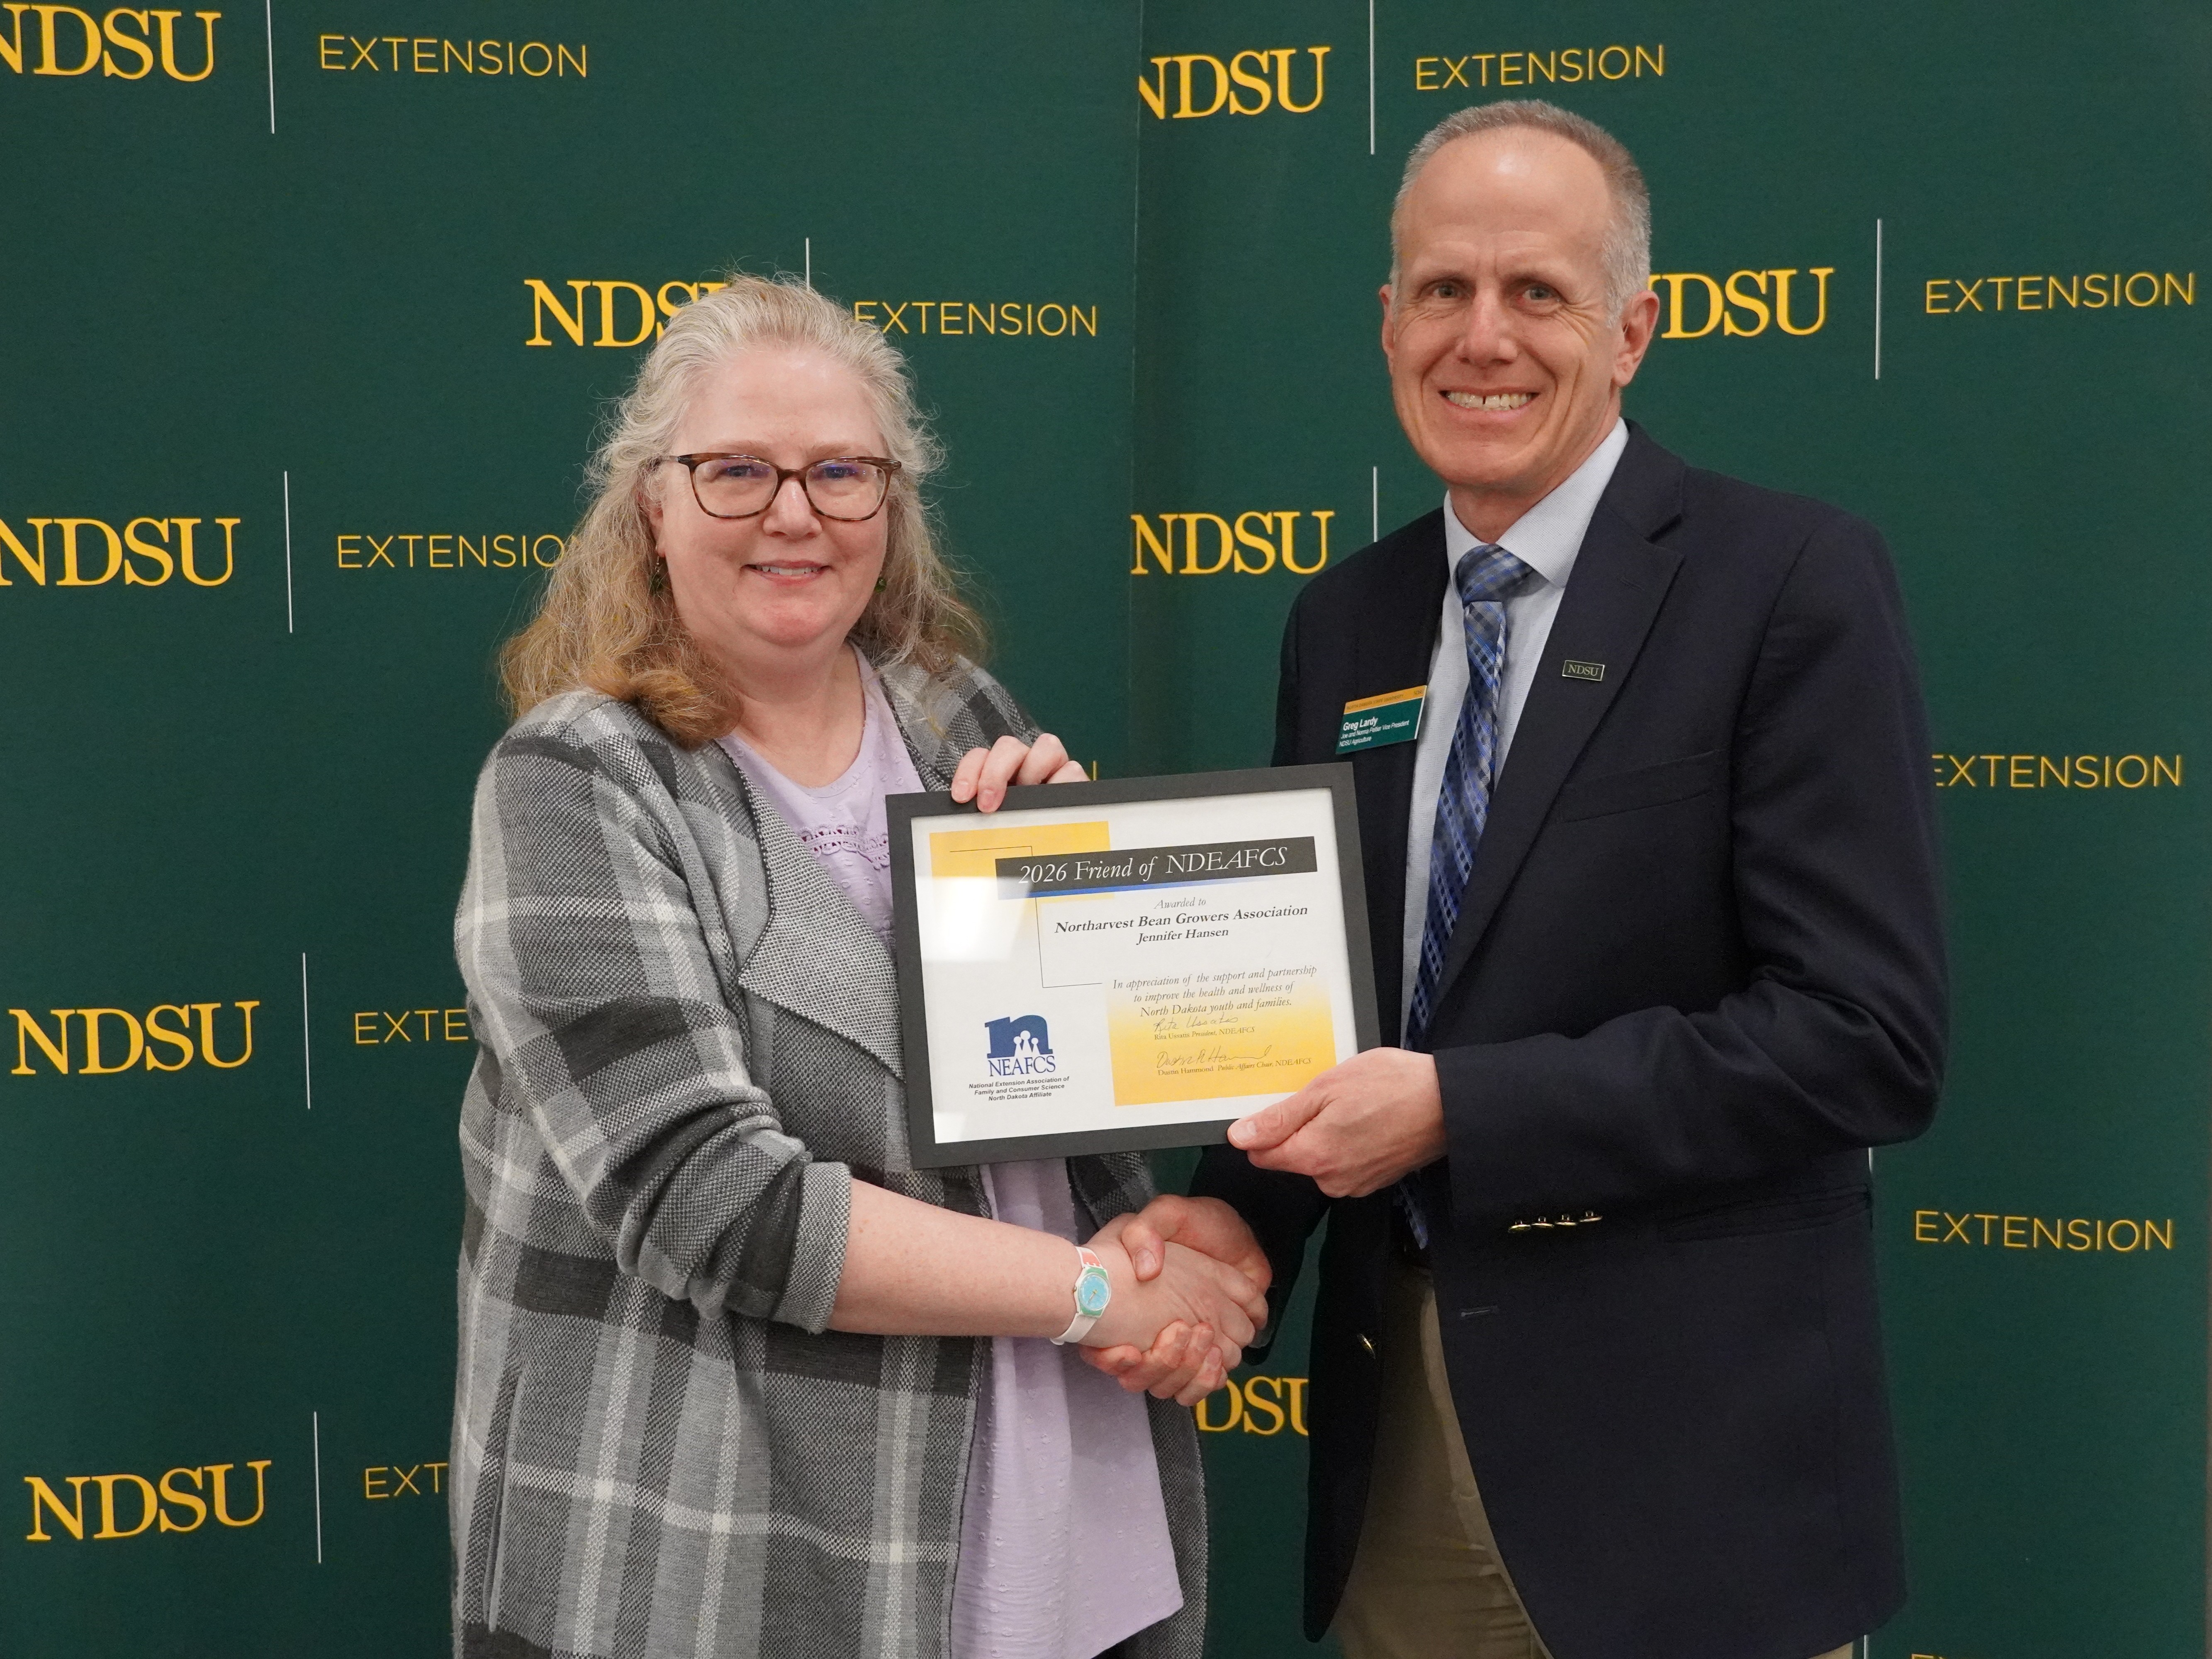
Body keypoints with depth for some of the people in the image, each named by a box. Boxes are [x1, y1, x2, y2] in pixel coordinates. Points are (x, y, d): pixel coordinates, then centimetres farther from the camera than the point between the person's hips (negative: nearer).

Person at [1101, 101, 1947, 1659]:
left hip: (1685, 1467, -5)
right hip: (1399, 1437, 5)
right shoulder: (1344, 622, 9)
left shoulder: (1792, 581, -10)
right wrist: (1230, 1225, -7)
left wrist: (1457, 1109, -19)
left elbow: (1868, 1035, -16)